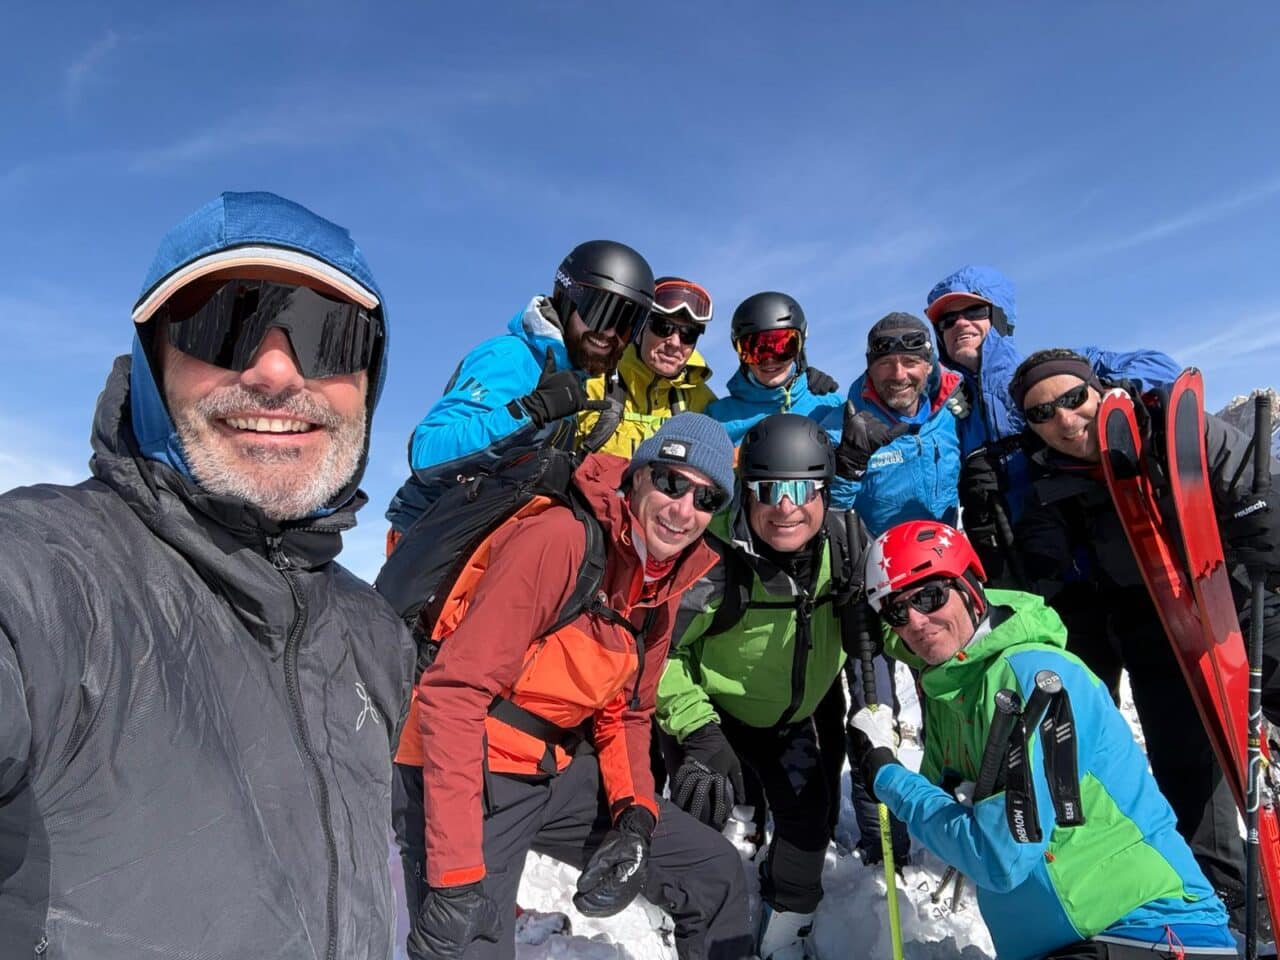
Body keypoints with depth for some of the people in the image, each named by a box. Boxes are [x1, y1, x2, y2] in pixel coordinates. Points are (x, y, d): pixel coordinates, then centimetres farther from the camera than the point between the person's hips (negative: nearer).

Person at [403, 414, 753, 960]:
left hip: (560, 768, 7)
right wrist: (455, 873, -27)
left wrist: (636, 814, -4)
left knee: (717, 873, 9)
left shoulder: (667, 582, 3)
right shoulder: (563, 537, -22)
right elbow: (454, 693, -26)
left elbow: (625, 712, 12)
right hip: (480, 771, -7)